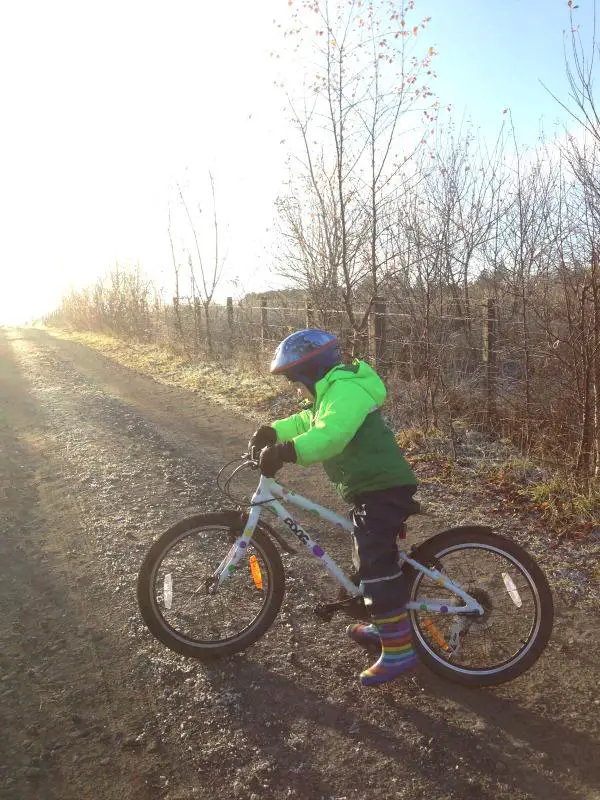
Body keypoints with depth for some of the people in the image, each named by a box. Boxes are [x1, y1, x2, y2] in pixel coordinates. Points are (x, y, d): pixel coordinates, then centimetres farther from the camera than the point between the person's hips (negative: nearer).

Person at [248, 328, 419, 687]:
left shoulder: (345, 389, -19)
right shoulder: (334, 390, 15)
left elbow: (330, 436, -37)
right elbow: (308, 422, 27)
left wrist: (285, 452, -47)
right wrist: (273, 431, 13)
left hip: (384, 488, -11)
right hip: (374, 485, 11)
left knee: (376, 564, -10)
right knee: (372, 558, 21)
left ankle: (399, 649, -2)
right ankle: (386, 625, 36)